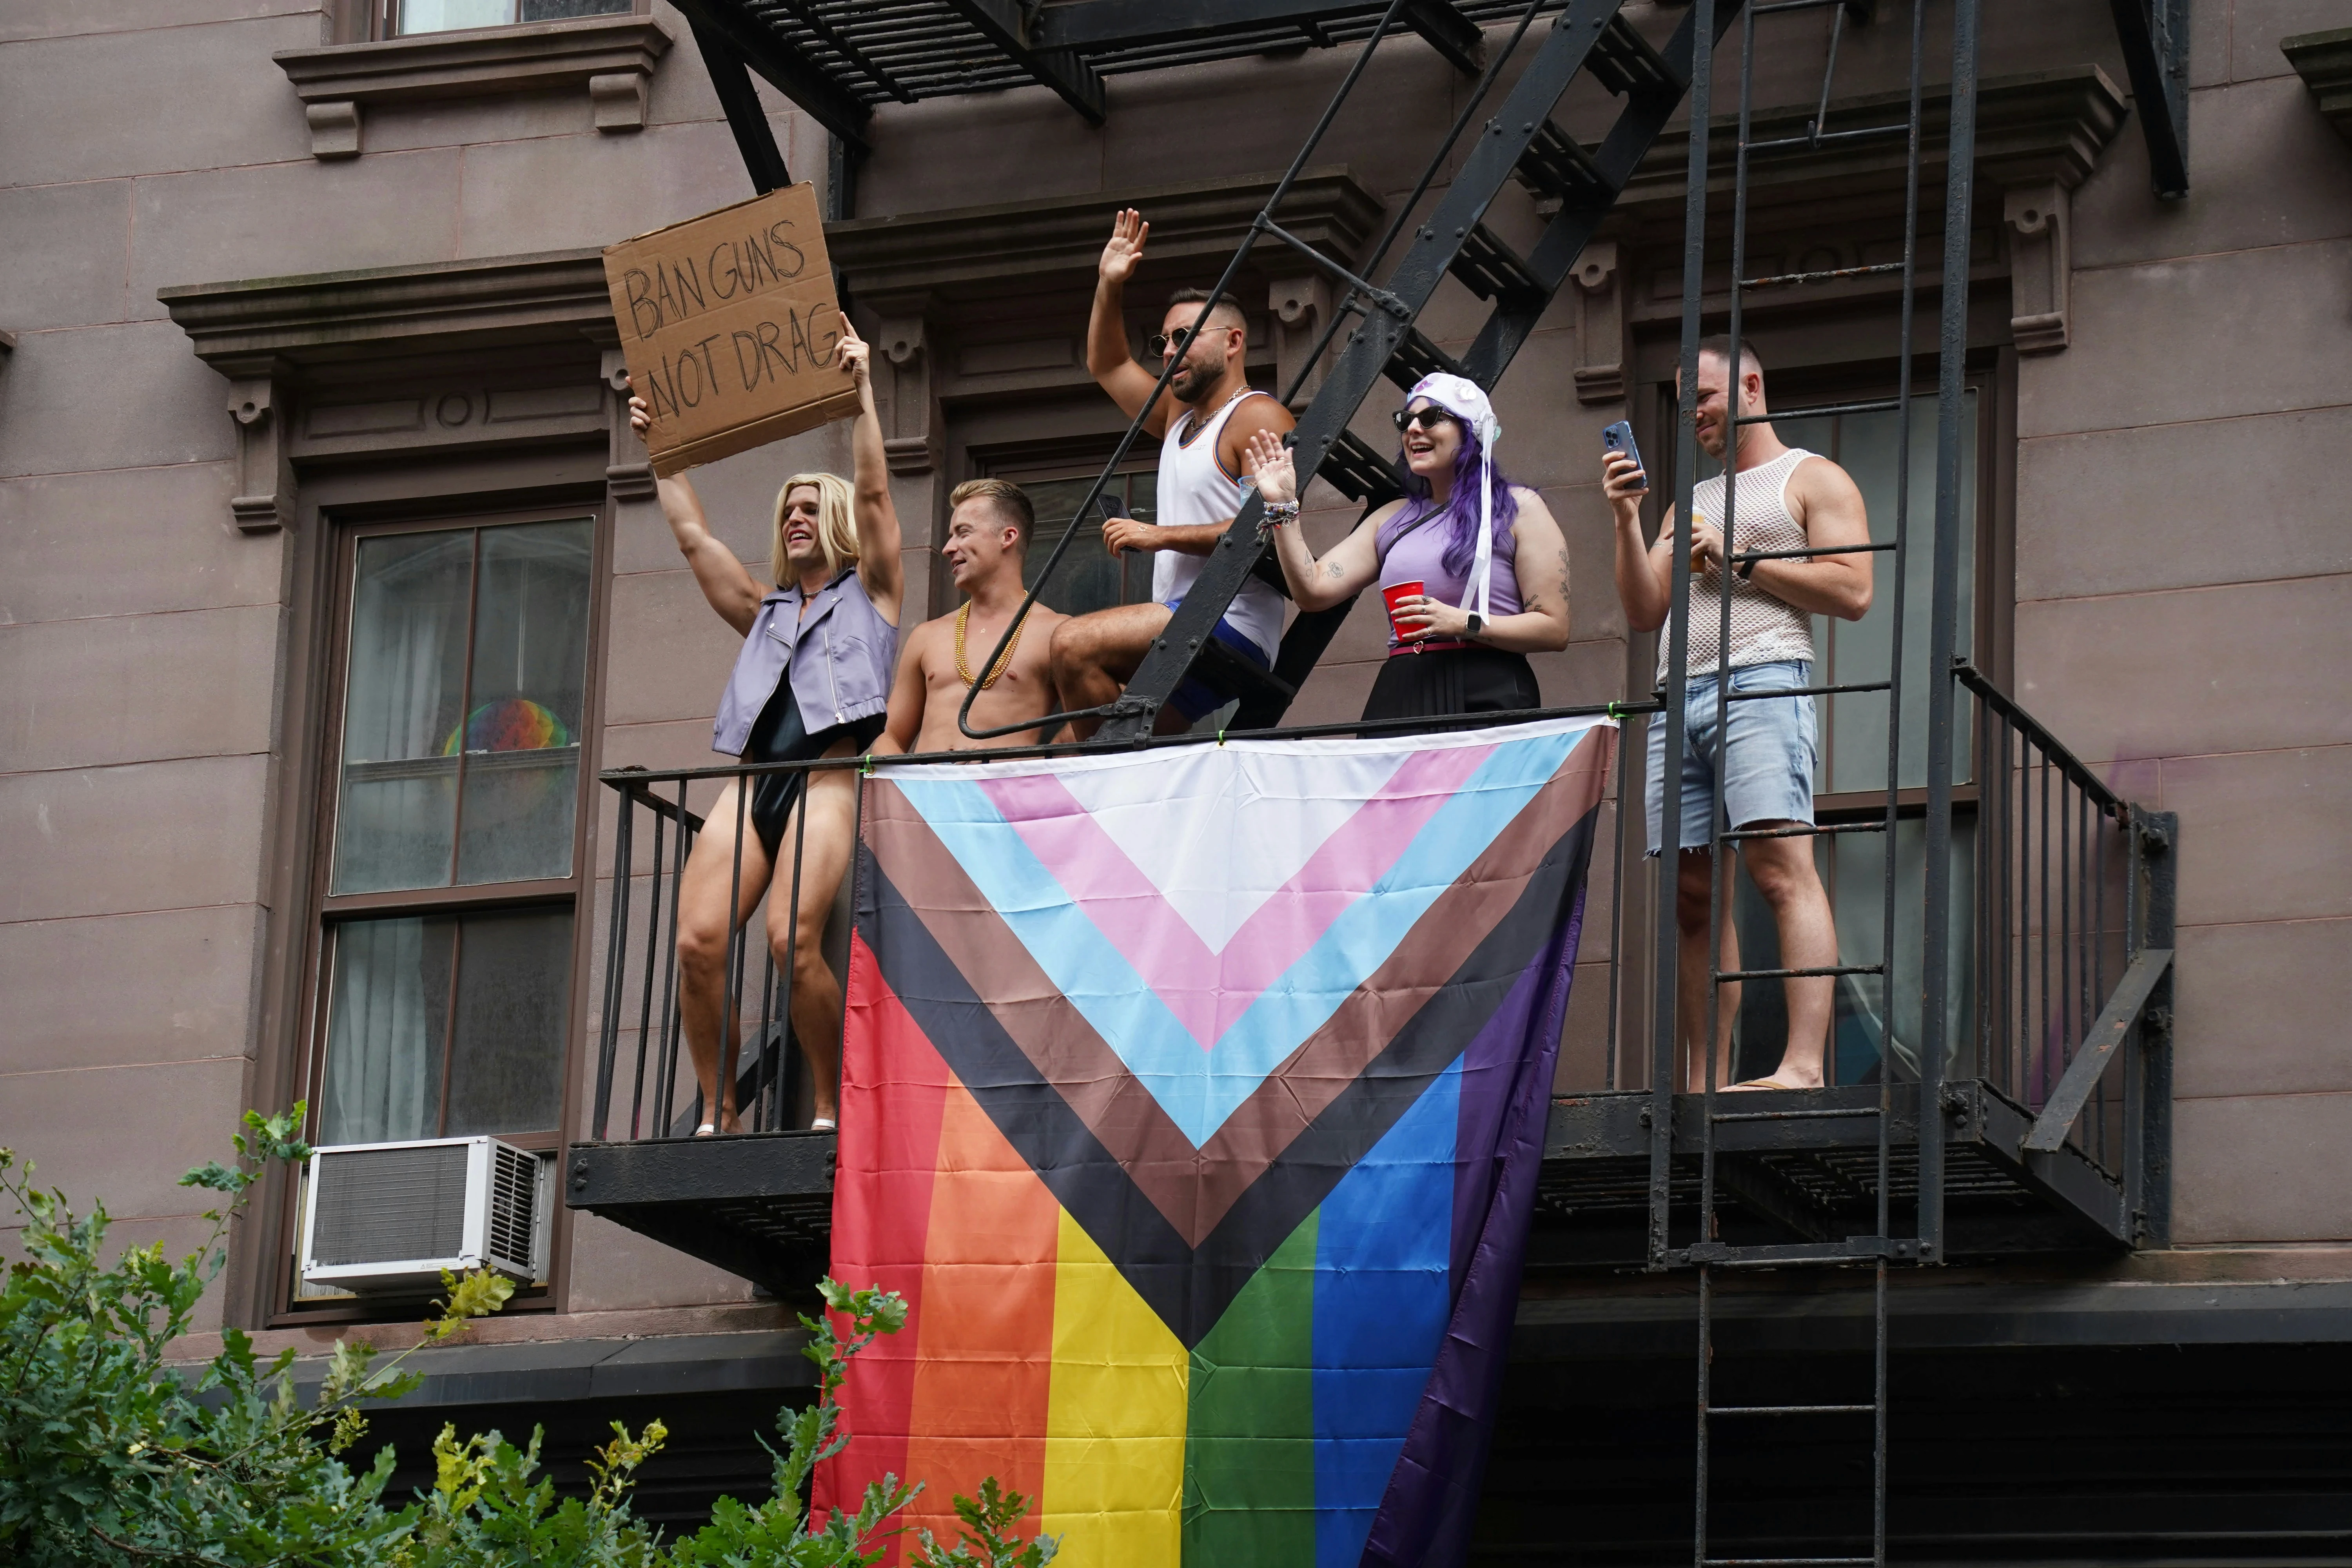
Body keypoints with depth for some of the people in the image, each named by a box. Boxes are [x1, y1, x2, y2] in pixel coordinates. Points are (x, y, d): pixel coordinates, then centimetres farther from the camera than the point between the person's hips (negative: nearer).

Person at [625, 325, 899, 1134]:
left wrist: (862, 390, 3)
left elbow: (873, 495, 6)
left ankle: (831, 1111, -16)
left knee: (791, 937, -26)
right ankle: (718, 1115, -8)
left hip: (828, 777, -5)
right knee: (697, 942, -15)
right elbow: (694, 535, 31)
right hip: (752, 783, 5)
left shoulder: (868, 595, 17)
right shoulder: (765, 611, 30)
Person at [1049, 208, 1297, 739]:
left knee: (1075, 643, -28)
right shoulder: (1179, 418, 25)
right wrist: (1109, 286, 23)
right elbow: (1107, 366, 38)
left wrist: (1160, 535, -15)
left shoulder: (1257, 417, -4)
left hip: (1232, 625, -10)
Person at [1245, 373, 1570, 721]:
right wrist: (1283, 507, 8)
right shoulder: (1392, 519, 23)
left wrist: (1465, 624, -11)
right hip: (1399, 700, 4)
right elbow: (1314, 590, 12)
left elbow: (1554, 629, 0)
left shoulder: (1519, 508, 8)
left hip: (1486, 699, -4)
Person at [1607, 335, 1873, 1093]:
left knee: (1782, 869, -19)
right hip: (1678, 697, 7)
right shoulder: (1690, 503, 30)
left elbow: (1852, 591, -3)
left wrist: (1738, 559, -3)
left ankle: (1803, 1066, -26)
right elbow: (1644, 612, 21)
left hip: (1760, 685, -6)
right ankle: (1705, 1081, 0)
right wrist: (1627, 519, 10)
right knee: (1692, 892, -1)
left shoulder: (1813, 479, 11)